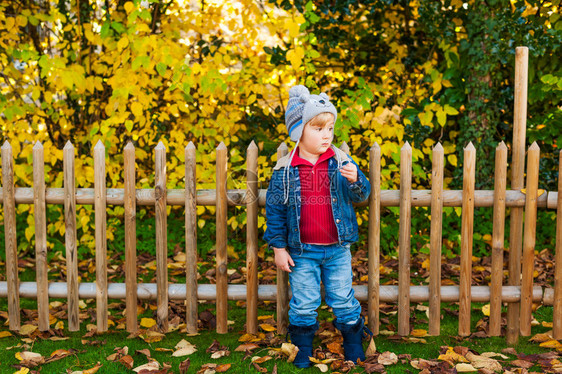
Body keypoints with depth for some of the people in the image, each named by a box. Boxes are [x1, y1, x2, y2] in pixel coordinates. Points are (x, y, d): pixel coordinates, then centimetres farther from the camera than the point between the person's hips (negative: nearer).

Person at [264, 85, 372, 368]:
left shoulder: (341, 162, -5)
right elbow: (274, 209, -2)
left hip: (337, 249, 1)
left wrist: (355, 180, -29)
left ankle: (354, 345, 33)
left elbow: (362, 195, -7)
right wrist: (279, 248, -3)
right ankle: (302, 350, 31)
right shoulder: (285, 170, -8)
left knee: (344, 300, 12)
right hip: (302, 252, -1)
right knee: (303, 304, 11)